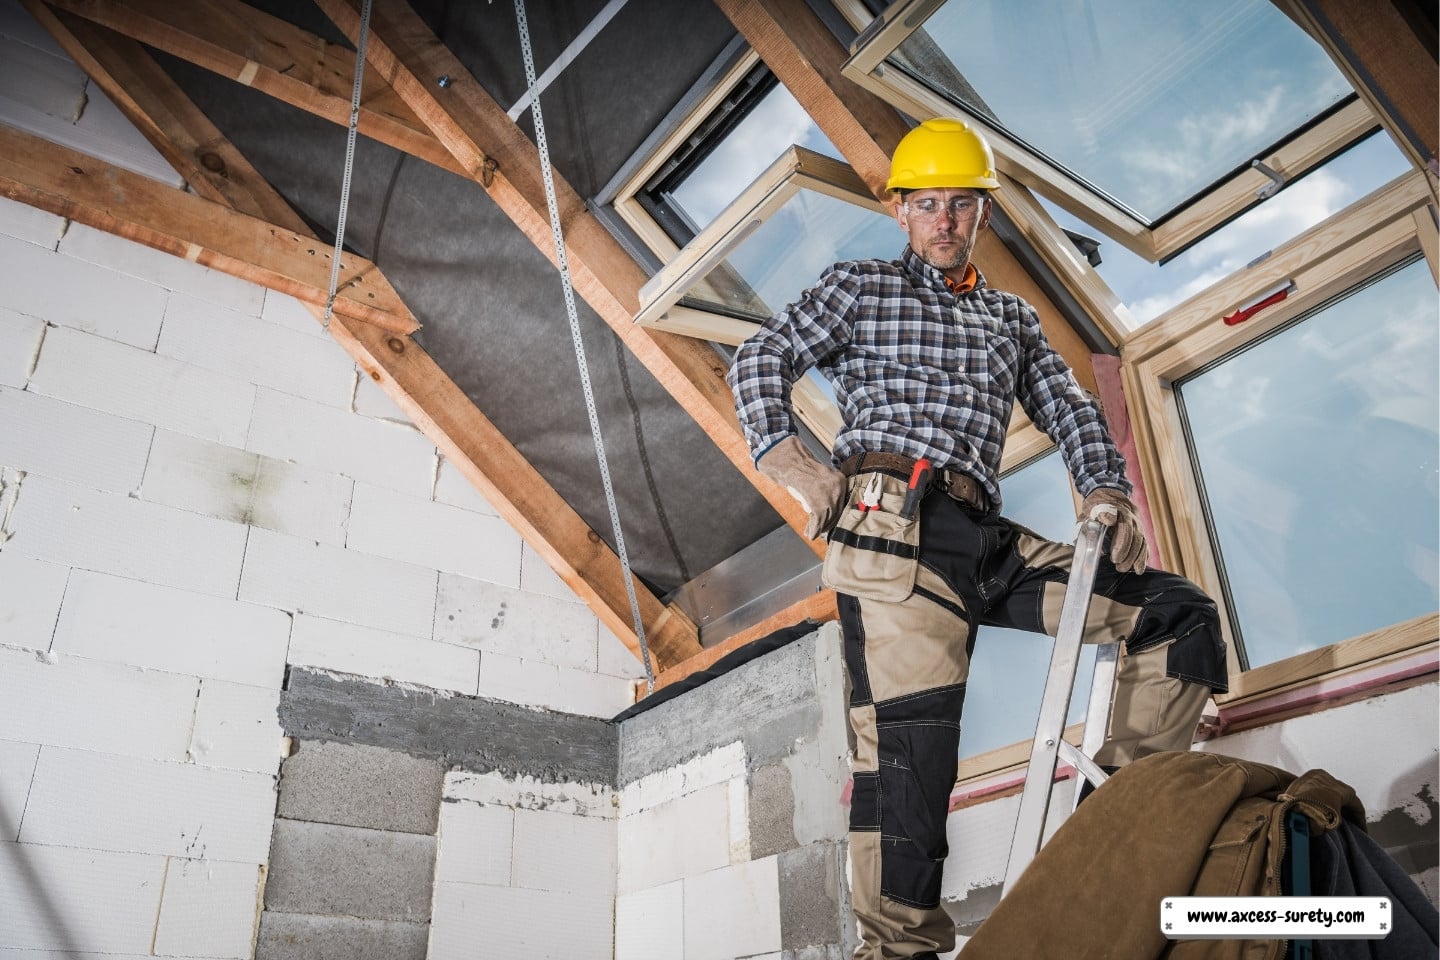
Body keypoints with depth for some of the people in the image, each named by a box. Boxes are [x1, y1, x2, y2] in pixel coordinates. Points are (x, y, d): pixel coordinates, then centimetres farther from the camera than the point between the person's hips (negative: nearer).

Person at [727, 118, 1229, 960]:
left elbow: (1068, 408, 21)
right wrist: (792, 462, -9)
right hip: (892, 525, -5)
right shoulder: (862, 288, 17)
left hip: (985, 539, 5)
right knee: (910, 738, -17)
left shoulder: (1013, 317, 30)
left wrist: (1107, 489, 1)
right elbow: (760, 362, 9)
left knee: (1184, 618, -2)